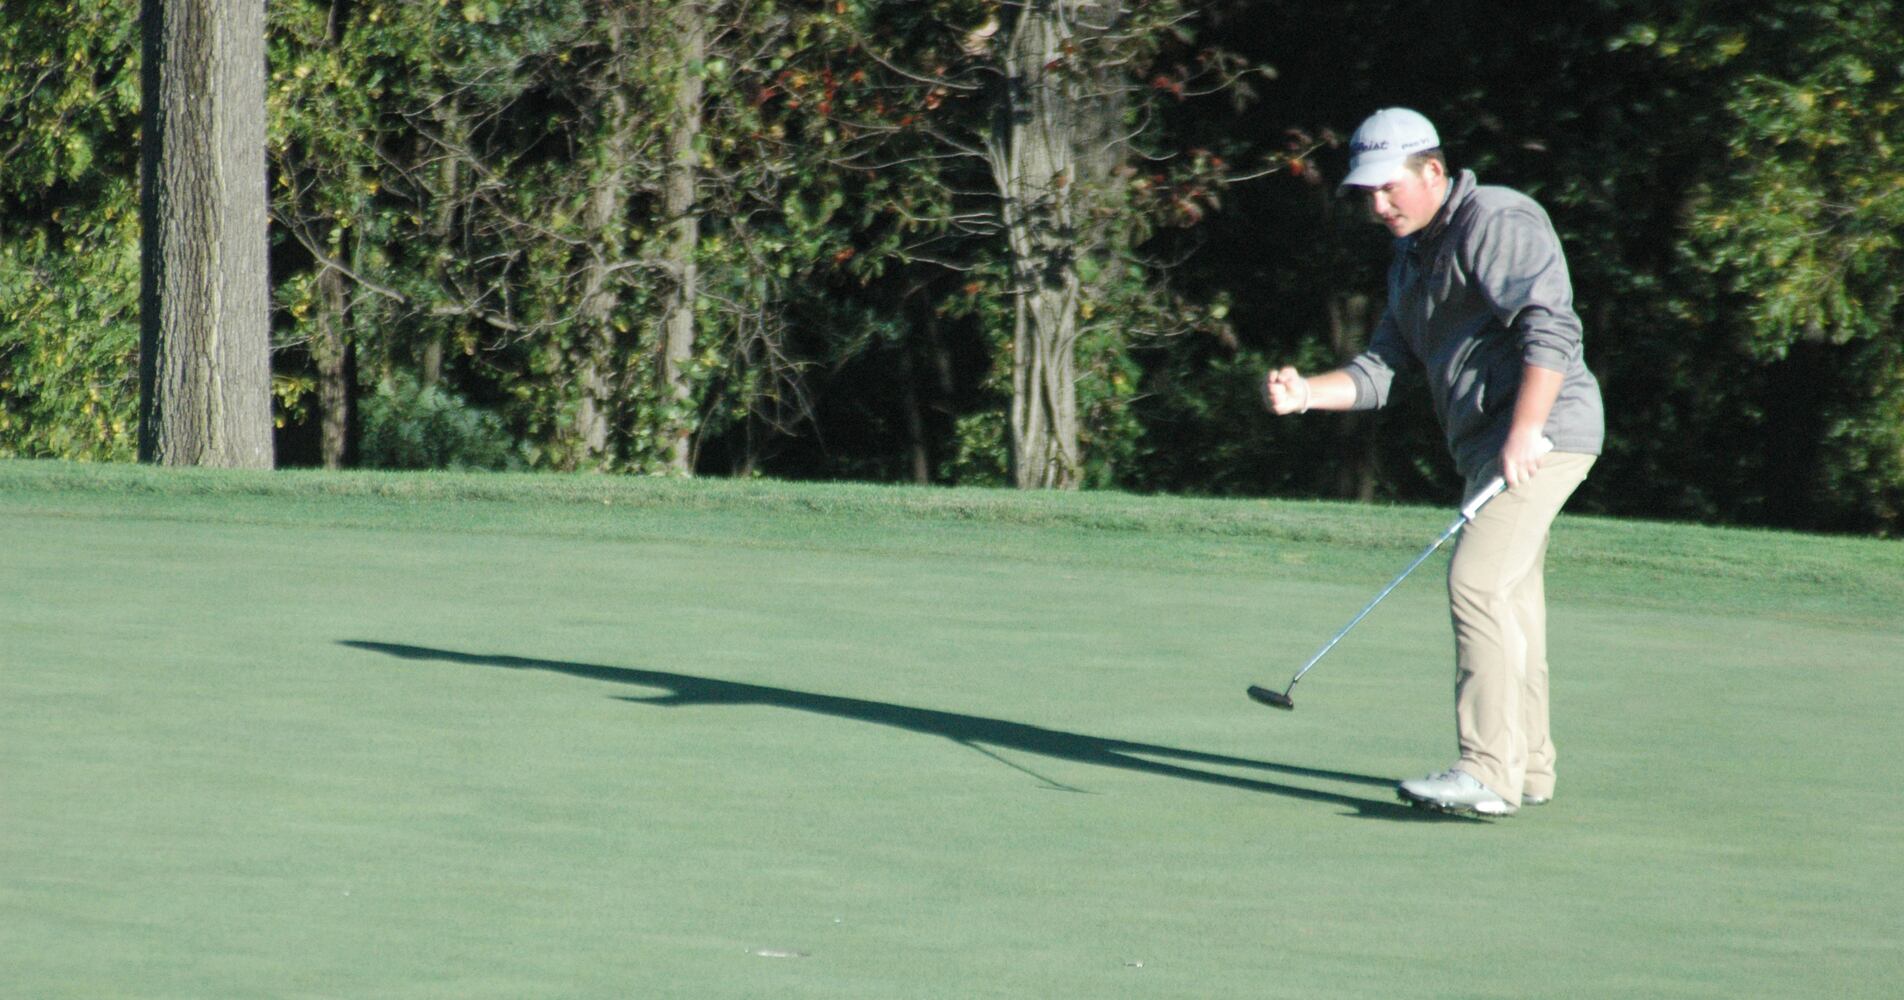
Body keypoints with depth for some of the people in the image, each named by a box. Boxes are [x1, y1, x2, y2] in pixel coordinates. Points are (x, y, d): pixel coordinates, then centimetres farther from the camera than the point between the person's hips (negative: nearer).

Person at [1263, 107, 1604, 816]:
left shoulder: (1497, 224, -11)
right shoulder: (1412, 260, 19)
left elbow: (1552, 331, -21)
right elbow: (1381, 370, 15)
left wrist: (1526, 432, -27)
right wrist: (1306, 392, -3)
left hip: (1542, 436, -10)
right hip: (1487, 445, 10)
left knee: (1478, 584, -18)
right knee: (1510, 601, 14)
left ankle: (1488, 773, -21)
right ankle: (1528, 769, 23)